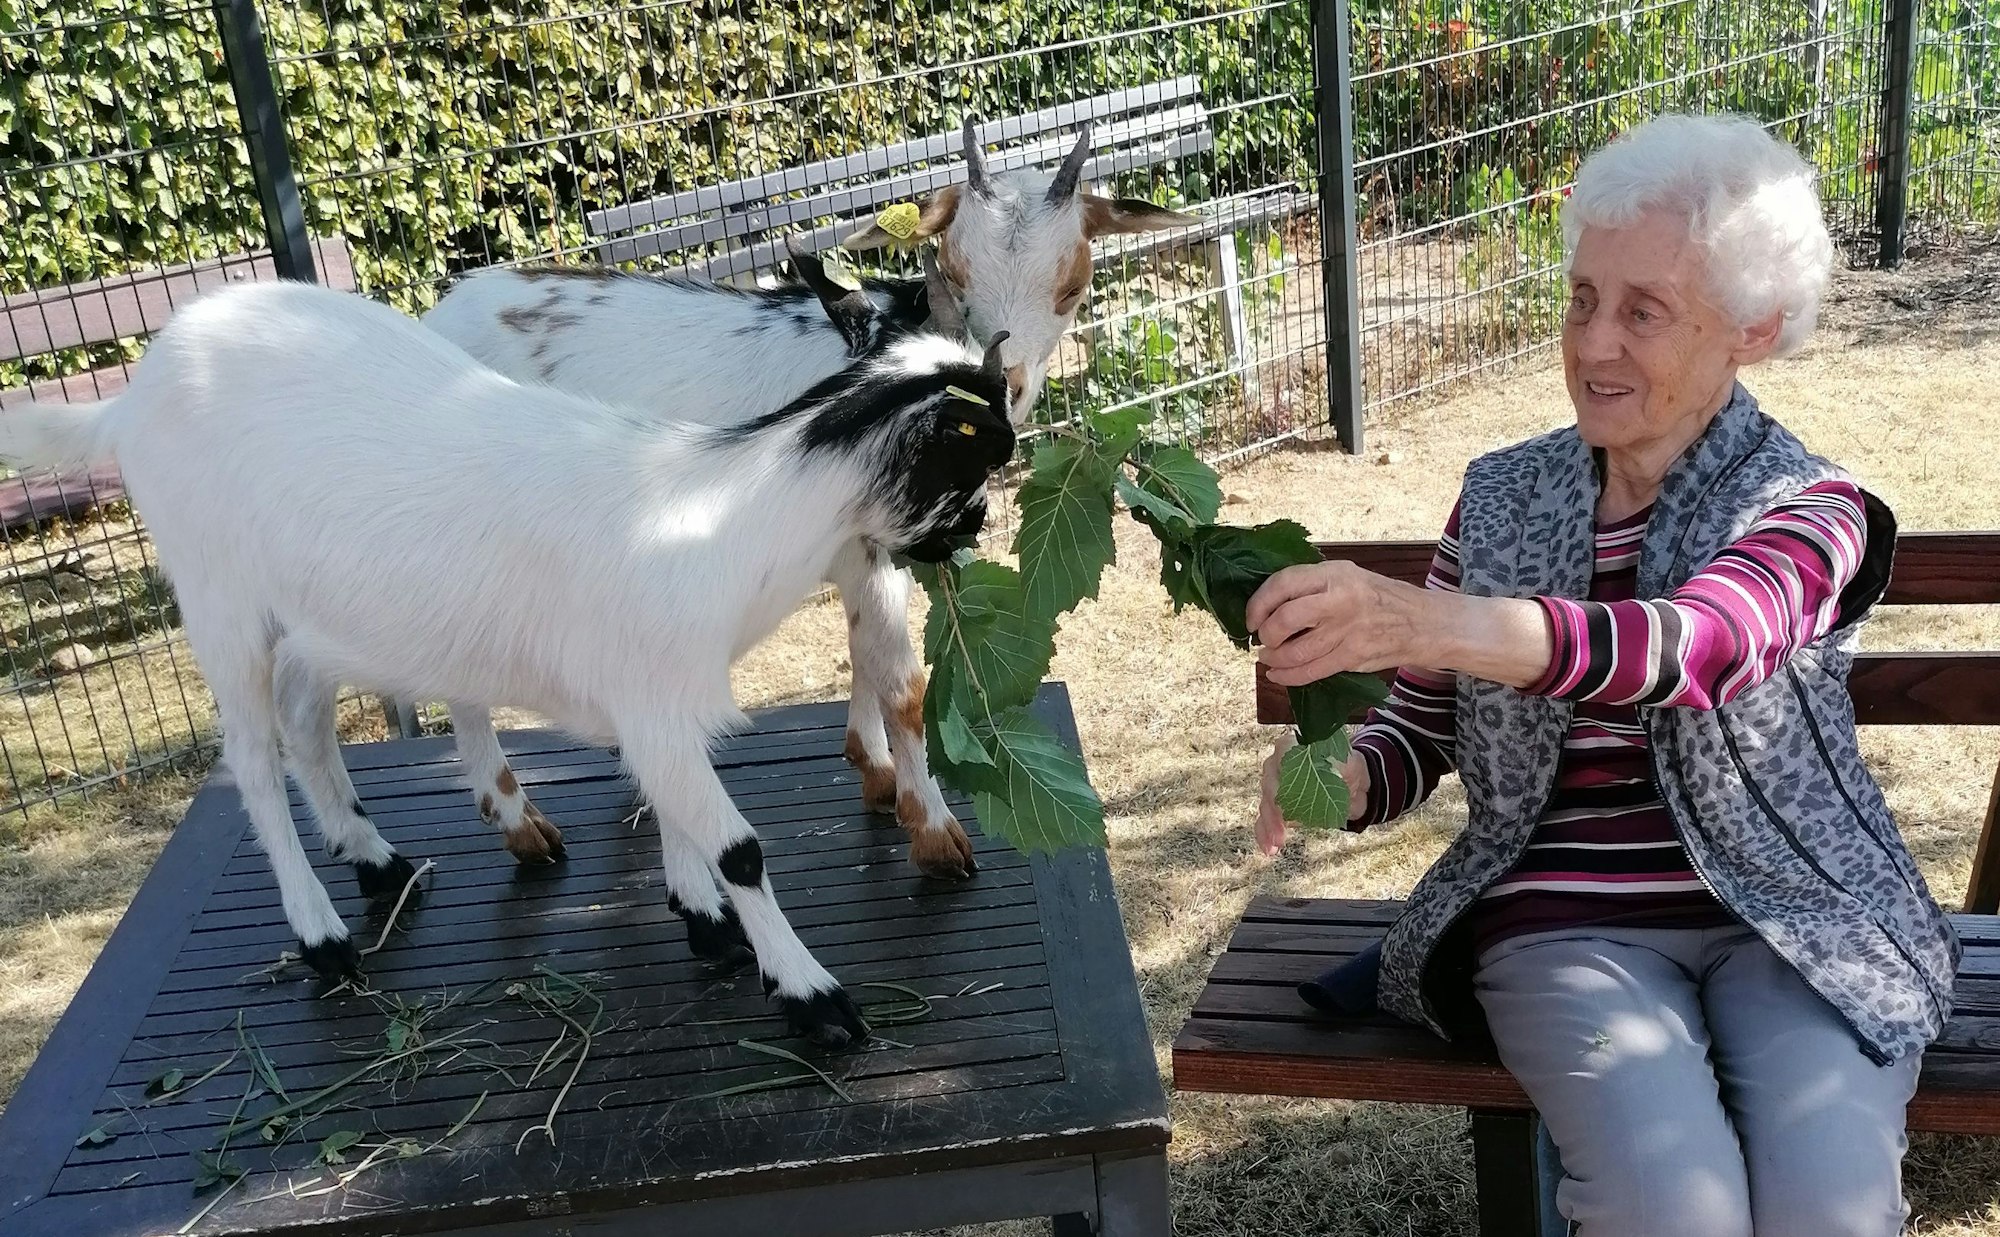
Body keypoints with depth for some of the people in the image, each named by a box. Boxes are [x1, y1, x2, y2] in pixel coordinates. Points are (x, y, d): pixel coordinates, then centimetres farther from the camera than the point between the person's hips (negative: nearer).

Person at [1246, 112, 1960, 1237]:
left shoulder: (1808, 508, -5)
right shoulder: (1500, 500, 4)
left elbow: (1689, 647, -29)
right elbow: (1425, 725, 8)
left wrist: (1424, 621, -45)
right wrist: (1336, 779, -17)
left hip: (1794, 921, 0)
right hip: (1565, 924, 1)